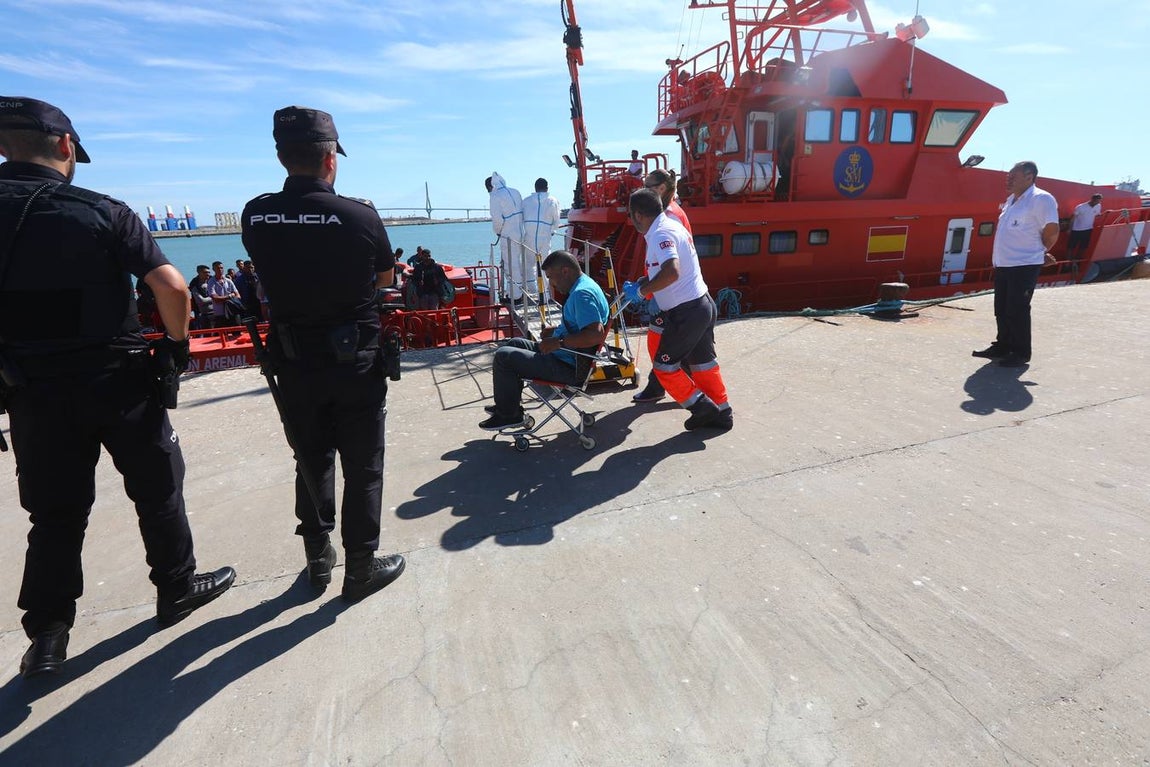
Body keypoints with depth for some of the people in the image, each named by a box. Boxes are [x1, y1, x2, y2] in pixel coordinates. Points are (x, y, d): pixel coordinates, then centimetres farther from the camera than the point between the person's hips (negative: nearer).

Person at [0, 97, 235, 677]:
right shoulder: (103, 212, -9)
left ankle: (47, 634, 22)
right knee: (157, 489, 13)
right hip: (119, 383, -3)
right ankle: (177, 588, 27)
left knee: (55, 511, 15)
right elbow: (171, 286, -18)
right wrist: (177, 344, -2)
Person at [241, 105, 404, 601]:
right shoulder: (360, 216, -15)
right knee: (362, 467, 10)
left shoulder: (255, 216, -5)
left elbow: (277, 272, 9)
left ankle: (318, 558, 35)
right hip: (356, 361, -3)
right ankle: (361, 568, 22)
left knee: (311, 460, 20)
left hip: (293, 361, 4)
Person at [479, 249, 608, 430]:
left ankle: (507, 414, 6)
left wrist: (559, 342, -28)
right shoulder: (582, 286, 10)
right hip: (565, 356, 11)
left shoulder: (582, 293, -23)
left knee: (503, 355, -10)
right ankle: (508, 404, 27)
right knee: (515, 344, 23)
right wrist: (556, 331, 12)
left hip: (569, 368, -11)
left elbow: (596, 334, -35)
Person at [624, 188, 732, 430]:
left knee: (664, 365, 3)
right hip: (703, 304, 10)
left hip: (685, 312, -10)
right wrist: (643, 281, 16)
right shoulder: (671, 225, 13)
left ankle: (701, 407, 9)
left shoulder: (660, 234, -19)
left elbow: (671, 272, -35)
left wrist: (641, 291, -23)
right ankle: (721, 413, 26)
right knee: (702, 362, 18)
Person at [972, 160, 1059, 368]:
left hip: (1024, 266, -9)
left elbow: (1051, 231, -15)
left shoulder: (1040, 199, -11)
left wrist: (1038, 251, 0)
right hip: (1002, 265, 9)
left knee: (1017, 311, -4)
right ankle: (1002, 346, 26)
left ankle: (1021, 353, 6)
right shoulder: (1011, 200, 16)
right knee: (1001, 309, 14)